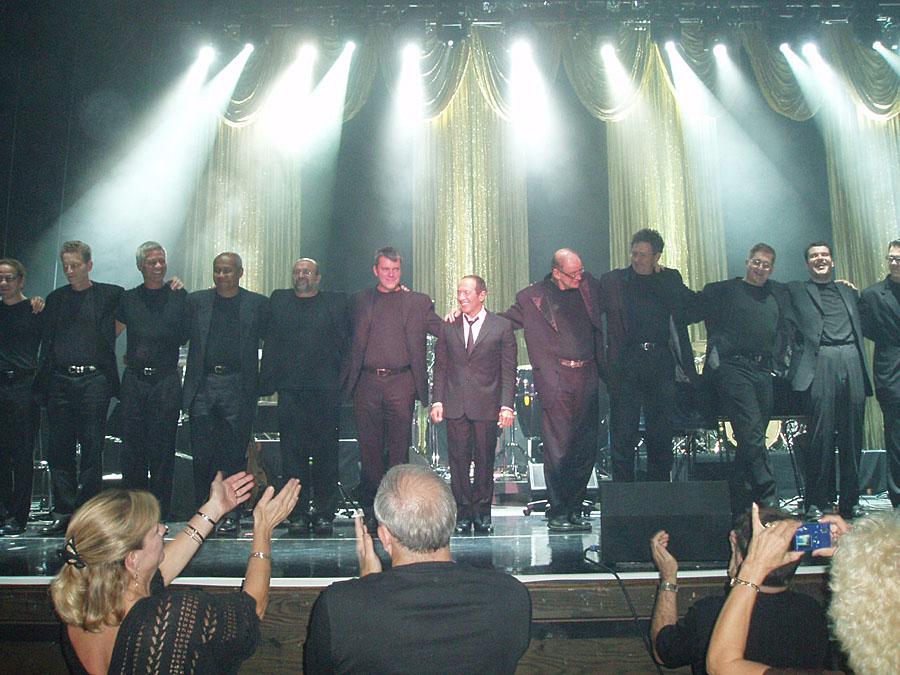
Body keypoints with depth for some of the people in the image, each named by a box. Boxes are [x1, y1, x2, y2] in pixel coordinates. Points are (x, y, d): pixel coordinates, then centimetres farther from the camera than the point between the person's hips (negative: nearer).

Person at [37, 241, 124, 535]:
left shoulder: (110, 295, 5)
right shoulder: (55, 299, 15)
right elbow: (47, 343, 14)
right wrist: (43, 383, 7)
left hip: (94, 381, -3)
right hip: (59, 381, 4)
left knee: (92, 450, -1)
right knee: (59, 450, 6)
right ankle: (63, 512, 15)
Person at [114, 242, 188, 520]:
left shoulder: (178, 296, 5)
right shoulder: (128, 298, 12)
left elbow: (186, 336, 6)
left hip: (166, 379, -2)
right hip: (134, 379, 2)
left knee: (163, 447, 1)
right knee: (133, 445, 6)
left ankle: (161, 507, 10)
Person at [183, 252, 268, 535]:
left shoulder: (258, 304, 6)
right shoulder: (196, 300, 11)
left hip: (238, 386, -2)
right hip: (203, 385, 2)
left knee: (234, 453, 3)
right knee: (202, 453, 5)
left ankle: (231, 514, 11)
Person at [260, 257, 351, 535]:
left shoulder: (336, 302, 11)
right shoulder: (279, 301, 15)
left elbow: (344, 343, 7)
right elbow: (271, 342, 11)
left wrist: (343, 381, -2)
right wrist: (268, 381, 2)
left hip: (326, 390, -1)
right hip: (290, 390, 2)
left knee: (326, 454, 1)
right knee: (293, 453, 2)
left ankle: (324, 513, 10)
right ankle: (298, 514, 10)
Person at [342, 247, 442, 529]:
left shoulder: (418, 302, 11)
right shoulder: (361, 300, 14)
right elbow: (353, 342, 14)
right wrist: (347, 378, 3)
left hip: (401, 382, -1)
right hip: (367, 382, 1)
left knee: (398, 448, 2)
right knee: (369, 448, 2)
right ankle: (372, 509, 9)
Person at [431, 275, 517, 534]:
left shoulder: (502, 326, 2)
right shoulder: (448, 327, 9)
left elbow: (508, 370, 0)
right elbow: (440, 367, 11)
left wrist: (507, 405, -7)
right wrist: (437, 400, 1)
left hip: (487, 406, -2)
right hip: (455, 406, 2)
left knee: (485, 462, 5)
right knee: (458, 461, 3)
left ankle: (482, 512, 17)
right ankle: (462, 513, 14)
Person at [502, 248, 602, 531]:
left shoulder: (588, 285, 11)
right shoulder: (532, 297, 1)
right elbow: (503, 321, 10)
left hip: (587, 379, 4)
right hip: (557, 381, -4)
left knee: (586, 449, 8)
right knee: (558, 450, -4)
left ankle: (575, 509, 21)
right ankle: (557, 512, 10)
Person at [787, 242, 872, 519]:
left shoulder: (849, 291, 26)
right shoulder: (795, 290, 13)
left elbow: (862, 326, 25)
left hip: (852, 361, 4)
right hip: (820, 363, -4)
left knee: (853, 435, 4)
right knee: (822, 433, -7)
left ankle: (850, 501, 13)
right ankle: (816, 503, 0)